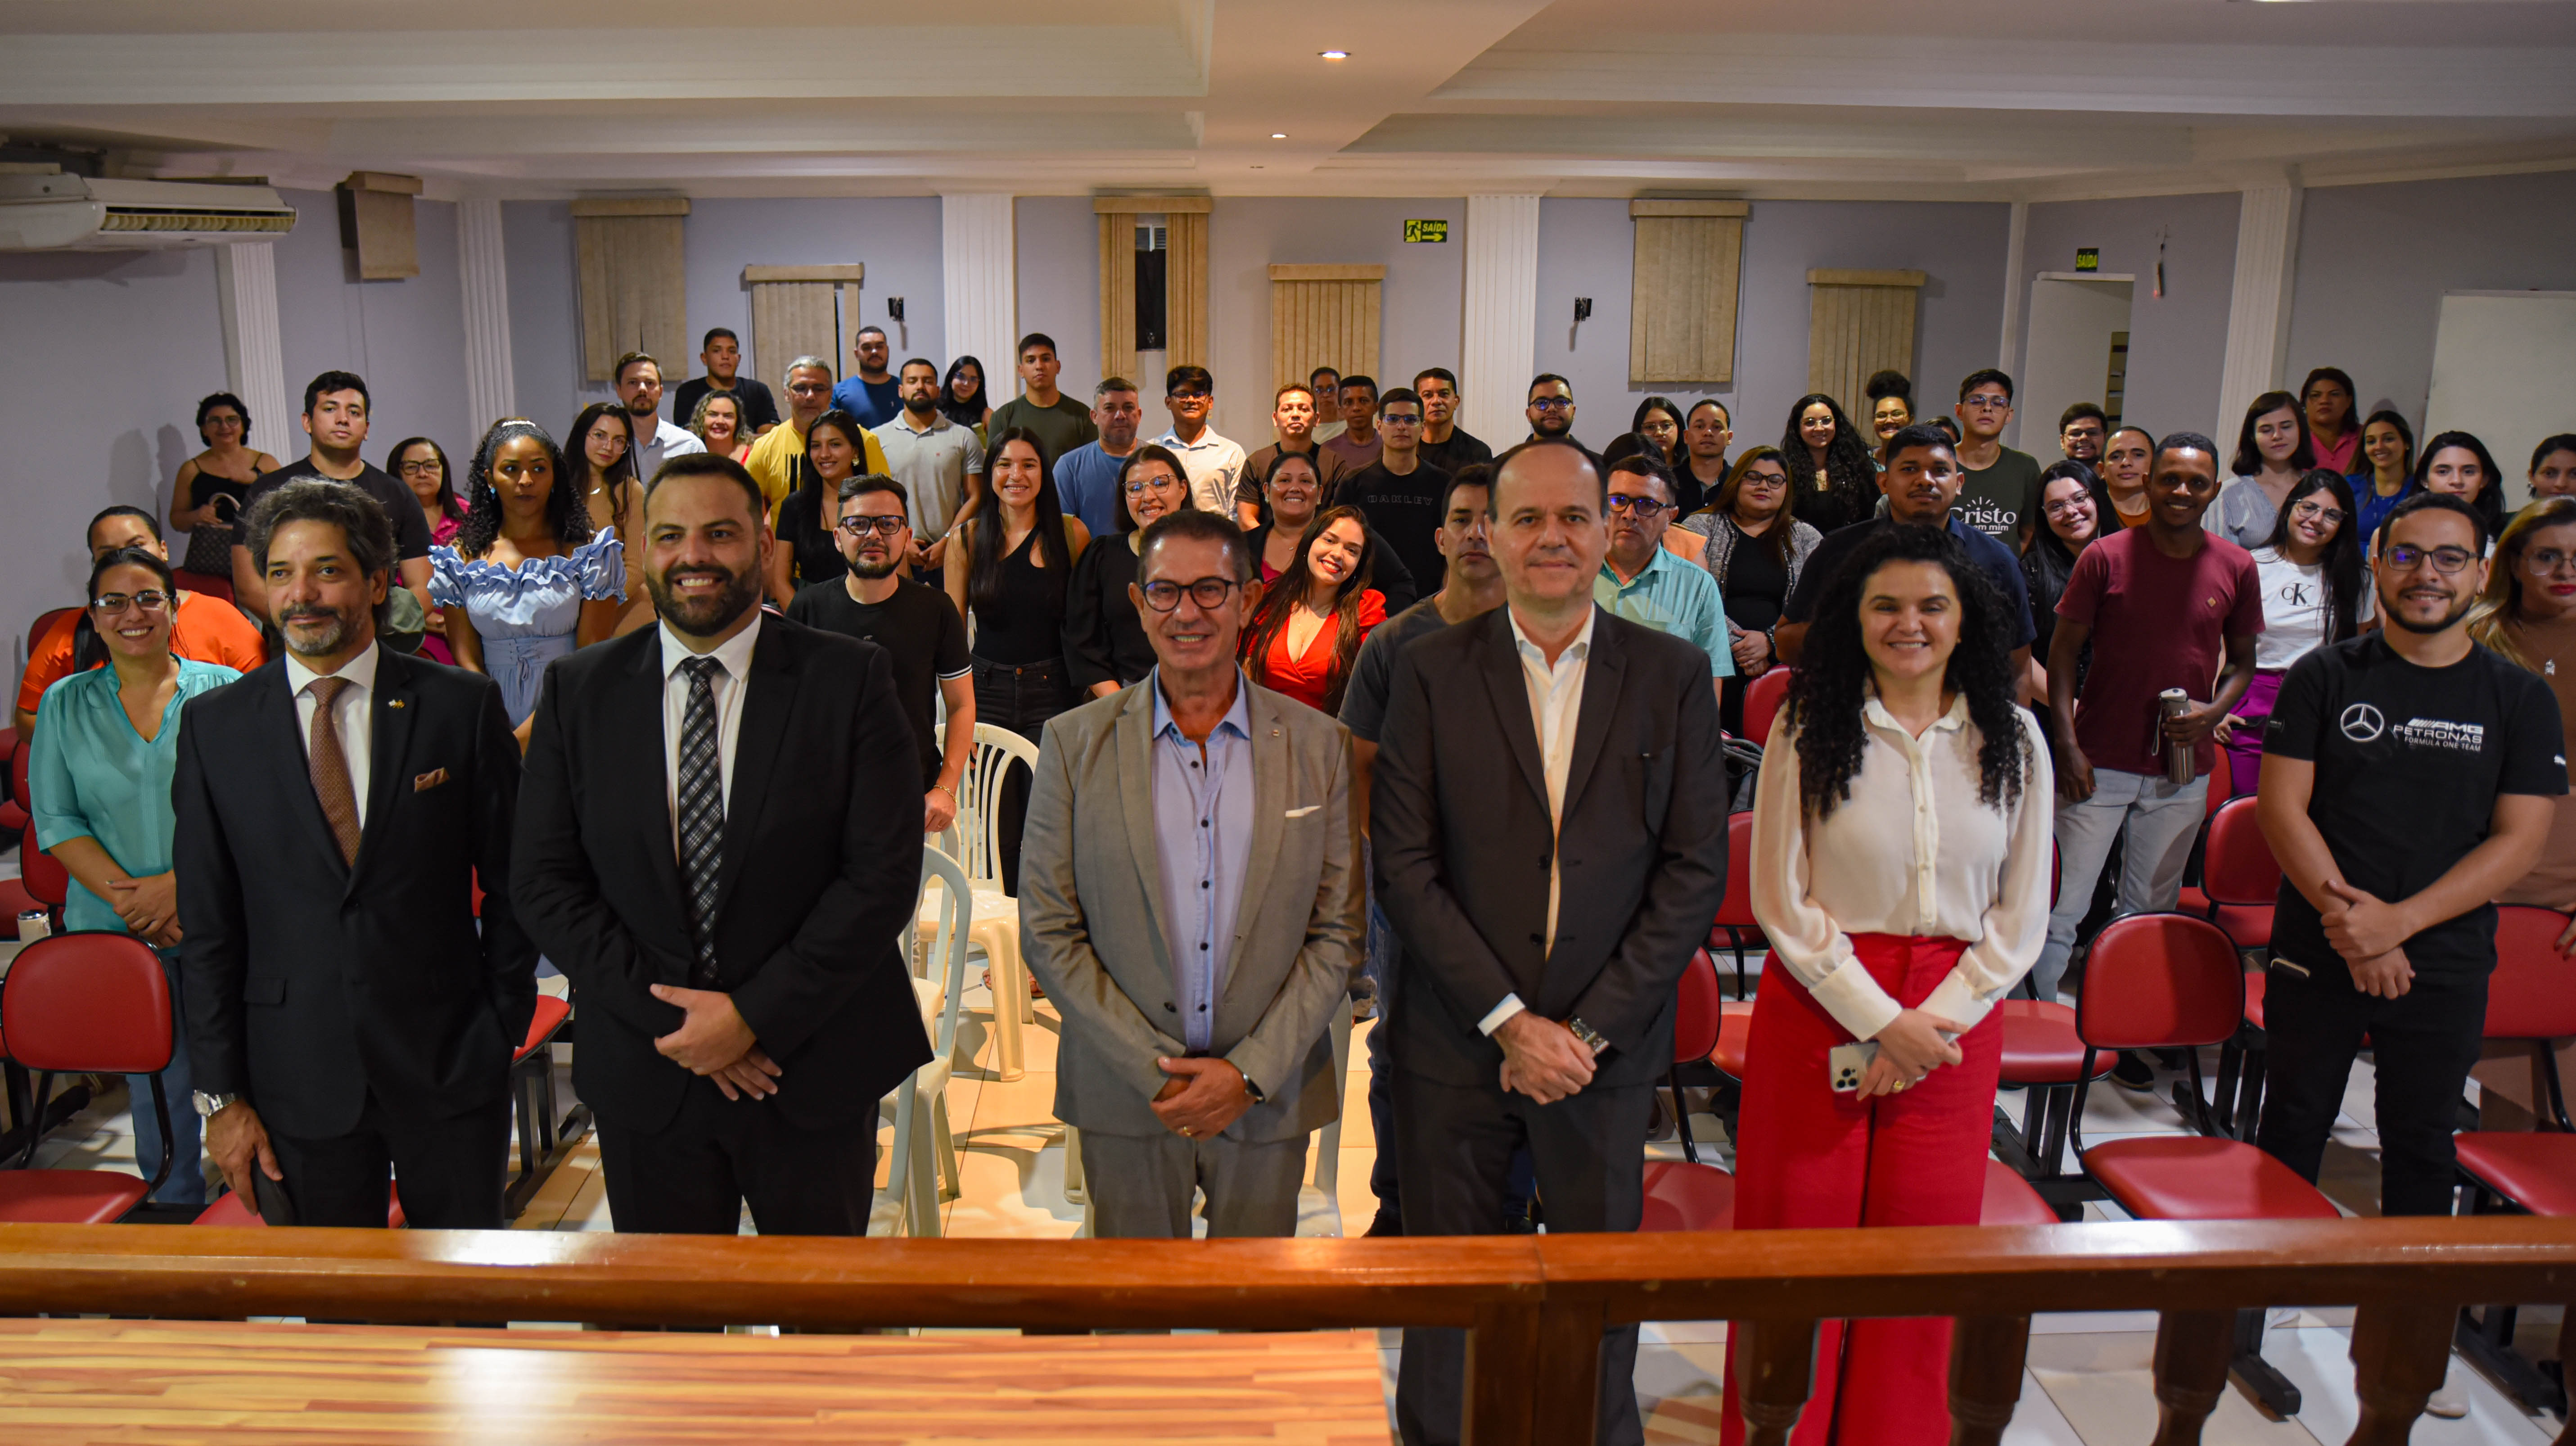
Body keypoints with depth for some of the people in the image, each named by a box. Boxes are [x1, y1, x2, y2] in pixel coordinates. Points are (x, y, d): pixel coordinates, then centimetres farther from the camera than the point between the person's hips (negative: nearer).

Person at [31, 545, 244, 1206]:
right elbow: (55, 820, 4)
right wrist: (127, 897, -9)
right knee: (157, 1081, 7)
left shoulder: (223, 691, 2)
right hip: (116, 928, 2)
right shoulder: (65, 704, 8)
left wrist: (179, 884, -14)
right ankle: (175, 1205, 23)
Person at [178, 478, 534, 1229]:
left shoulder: (462, 705, -3)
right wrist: (221, 1095, 1)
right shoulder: (213, 725, 1)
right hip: (300, 1078, 1)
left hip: (450, 1062, -1)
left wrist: (505, 1031, 0)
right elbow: (207, 928, 2)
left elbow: (511, 882, 2)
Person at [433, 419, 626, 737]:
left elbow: (591, 656, -2)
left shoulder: (588, 552, 4)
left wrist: (527, 734, -11)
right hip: (492, 718, 1)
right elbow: (466, 659, 6)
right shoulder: (462, 557, 9)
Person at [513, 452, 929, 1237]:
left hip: (815, 1072, -1)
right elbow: (544, 883, -1)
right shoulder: (578, 690, 1)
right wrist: (664, 1016, -11)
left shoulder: (851, 679, -7)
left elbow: (884, 874, -12)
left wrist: (757, 1014, -16)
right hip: (644, 1077, 2)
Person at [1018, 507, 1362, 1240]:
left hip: (1269, 1092, 1)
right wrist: (1155, 1070, -10)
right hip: (1125, 1098, 0)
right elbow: (1048, 932, -3)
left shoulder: (1320, 746, -1)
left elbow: (1338, 934, -1)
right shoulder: (1076, 743, -2)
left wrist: (1250, 1073, -10)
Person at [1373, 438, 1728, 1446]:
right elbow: (1405, 868, -6)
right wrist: (1509, 1020, -12)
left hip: (1608, 1045, 1)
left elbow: (1696, 871, -3)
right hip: (1456, 1045, 0)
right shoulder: (1431, 673, -2)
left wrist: (1589, 1028, -9)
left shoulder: (1674, 677, 0)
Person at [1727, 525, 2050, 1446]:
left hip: (1956, 1020, 2)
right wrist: (1879, 1019, -11)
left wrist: (1933, 1022, -8)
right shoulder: (1809, 730, -4)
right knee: (1802, 1241, 5)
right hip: (1820, 1008, -2)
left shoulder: (2012, 738, 3)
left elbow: (2023, 914, 3)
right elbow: (1782, 900, -6)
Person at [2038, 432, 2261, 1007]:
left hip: (2184, 772, 3)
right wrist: (2068, 746, -10)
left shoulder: (2236, 568, 3)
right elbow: (2064, 651, -2)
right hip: (2099, 765, -3)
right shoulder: (2105, 557, -4)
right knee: (2063, 907, -2)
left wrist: (2215, 711, -8)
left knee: (2151, 915, 13)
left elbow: (2242, 661, 13)